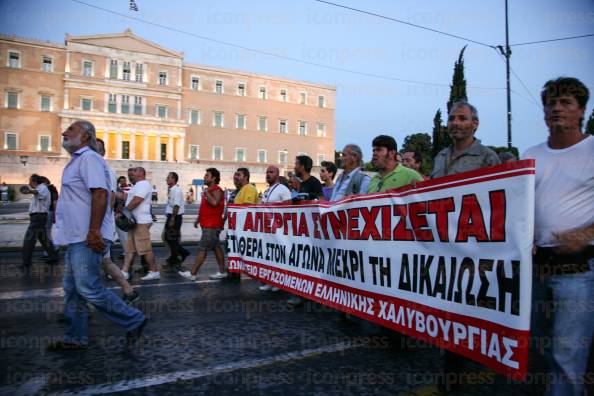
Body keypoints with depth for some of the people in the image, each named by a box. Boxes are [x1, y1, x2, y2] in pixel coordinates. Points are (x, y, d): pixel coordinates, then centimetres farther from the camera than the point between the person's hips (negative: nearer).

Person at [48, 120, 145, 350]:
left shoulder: (88, 158, -13)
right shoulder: (78, 160, 20)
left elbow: (100, 194, -24)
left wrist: (93, 231, -28)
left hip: (87, 238, -10)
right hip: (77, 237, 10)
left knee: (88, 288, -8)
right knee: (72, 289, 14)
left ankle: (133, 321, 4)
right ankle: (76, 338, 24)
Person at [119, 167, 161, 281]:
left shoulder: (143, 184, -13)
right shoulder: (138, 185, 22)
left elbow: (135, 201, -21)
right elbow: (127, 197, 20)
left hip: (141, 222, -11)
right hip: (134, 221, 11)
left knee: (145, 249, -6)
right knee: (130, 248, 9)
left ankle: (155, 272, 2)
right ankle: (124, 271, 12)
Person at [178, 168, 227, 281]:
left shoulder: (216, 191, -13)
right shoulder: (208, 190, 18)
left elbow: (214, 203, -33)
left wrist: (206, 193, -20)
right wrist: (198, 219, 21)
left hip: (211, 226, -10)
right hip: (208, 225, 10)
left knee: (202, 249, -7)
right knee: (216, 248, 11)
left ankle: (193, 274, -3)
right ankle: (222, 272, 16)